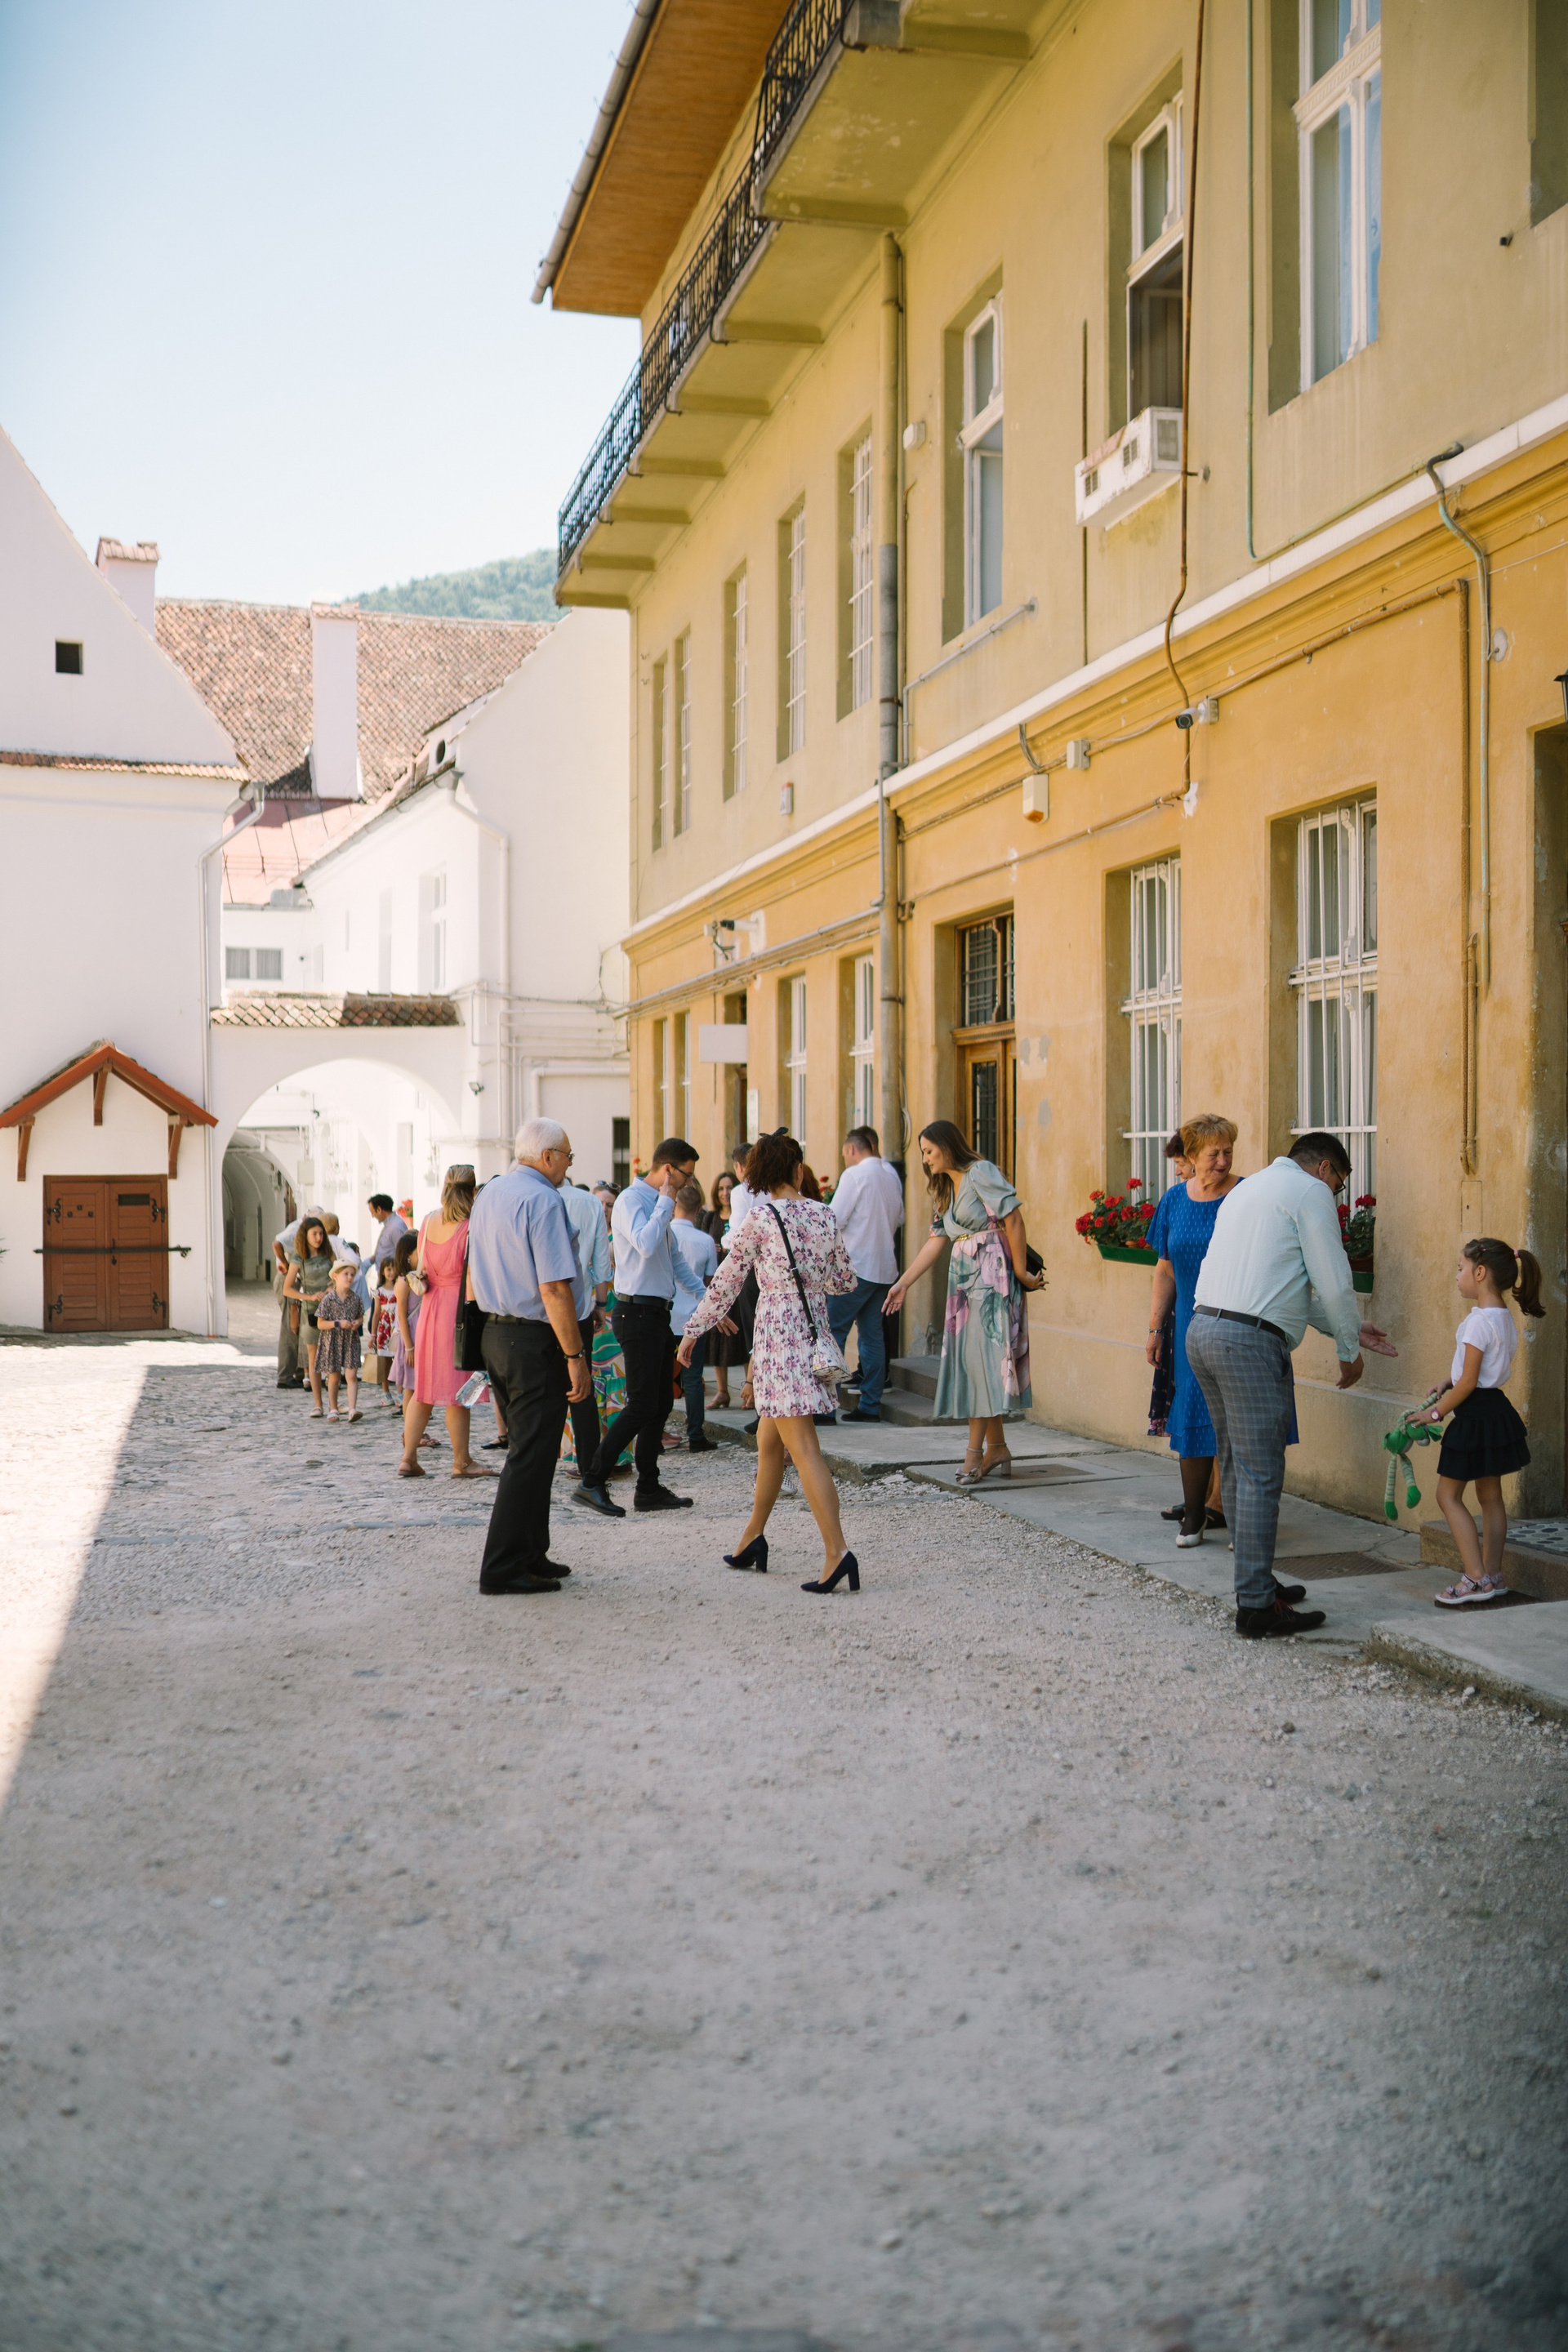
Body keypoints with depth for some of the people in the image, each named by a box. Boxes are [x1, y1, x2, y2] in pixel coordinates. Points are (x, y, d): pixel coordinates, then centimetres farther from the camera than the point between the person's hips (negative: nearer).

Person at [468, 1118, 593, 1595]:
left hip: (495, 1334, 10)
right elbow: (554, 1289, -21)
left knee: (526, 1448, 18)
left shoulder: (488, 1194, 13)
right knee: (531, 1454, -4)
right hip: (536, 1341, -10)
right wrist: (576, 1357, -18)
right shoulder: (542, 1200, -16)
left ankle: (529, 1554, 26)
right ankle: (502, 1568, -1)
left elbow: (475, 1277, 20)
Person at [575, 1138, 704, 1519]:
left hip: (658, 1314, 10)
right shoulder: (631, 1201, -12)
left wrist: (704, 1296, 30)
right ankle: (592, 1483, -9)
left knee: (660, 1405, 11)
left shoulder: (658, 1203, 18)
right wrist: (666, 1202, -19)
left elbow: (673, 1257, 29)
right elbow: (646, 1246, -30)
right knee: (641, 1405, -13)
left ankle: (649, 1490, 17)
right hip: (638, 1313, -10)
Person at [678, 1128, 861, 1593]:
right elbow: (845, 1281, 13)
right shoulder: (825, 1215, 4)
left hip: (778, 1336, -6)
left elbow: (725, 1283, -4)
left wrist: (693, 1330, 7)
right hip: (815, 1333, 6)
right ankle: (753, 1536, 29)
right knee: (768, 1441, 19)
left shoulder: (761, 1219, -10)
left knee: (802, 1447, -10)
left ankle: (837, 1551, -17)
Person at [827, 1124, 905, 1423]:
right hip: (885, 1267, 7)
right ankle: (871, 1404, 9)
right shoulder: (891, 1175, 11)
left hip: (857, 1266, -7)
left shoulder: (854, 1174, -10)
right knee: (872, 1334, 10)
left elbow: (834, 1220, -12)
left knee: (833, 1332, -4)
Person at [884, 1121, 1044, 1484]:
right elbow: (935, 1242, 17)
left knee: (982, 1357, -9)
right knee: (971, 1360, 6)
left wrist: (1021, 1272, -14)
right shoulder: (947, 1189, 18)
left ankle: (975, 1452, -6)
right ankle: (998, 1450, 11)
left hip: (992, 1274, -9)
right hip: (964, 1278, 9)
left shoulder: (980, 1172, -8)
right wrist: (903, 1283, 11)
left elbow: (1014, 1220, -13)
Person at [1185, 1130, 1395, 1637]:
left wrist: (1346, 1327, 33)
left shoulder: (1247, 1189, 27)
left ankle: (1255, 1582, 26)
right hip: (1251, 1341, -9)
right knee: (1260, 1474, -6)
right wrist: (1349, 1350, 10)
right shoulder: (1310, 1191, 0)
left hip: (1203, 1328, 9)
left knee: (1236, 1465, 17)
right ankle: (1256, 1606, -4)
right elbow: (1334, 1282, -4)